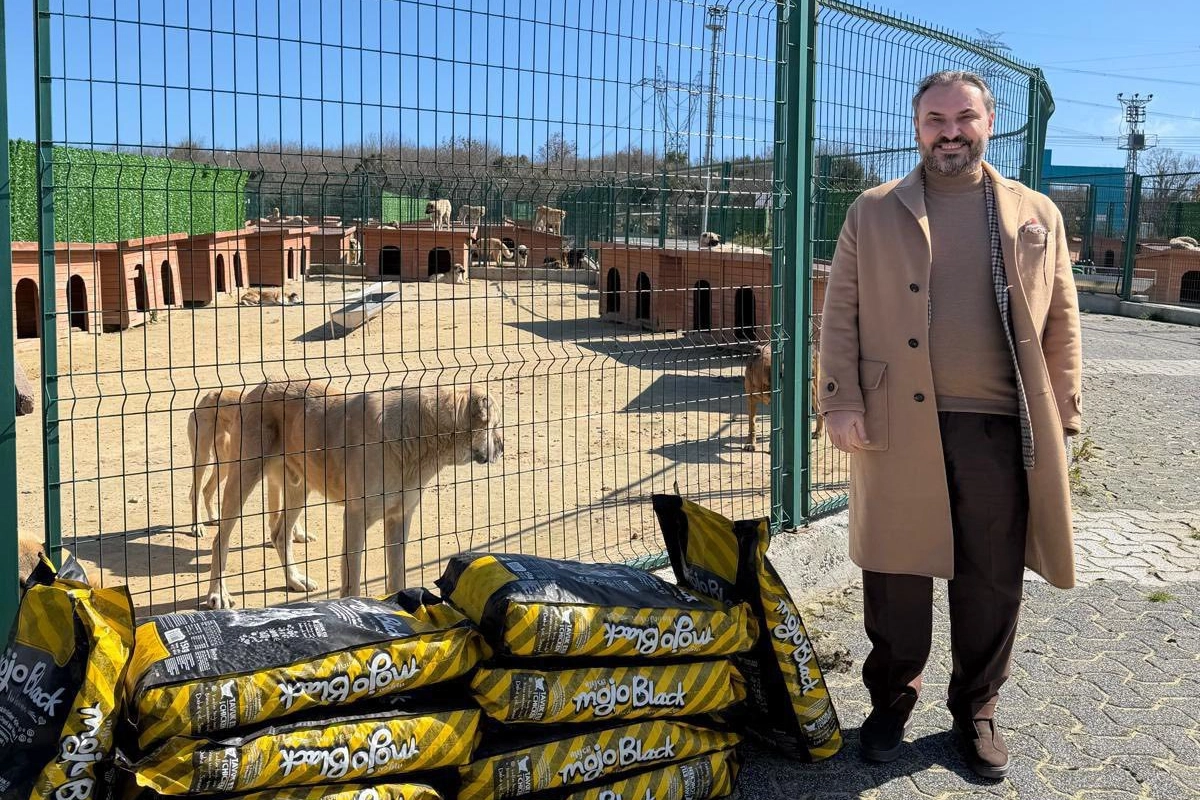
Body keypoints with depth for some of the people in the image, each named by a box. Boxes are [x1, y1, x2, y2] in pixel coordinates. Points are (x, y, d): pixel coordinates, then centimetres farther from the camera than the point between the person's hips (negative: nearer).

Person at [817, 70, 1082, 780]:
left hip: (1000, 430, 1)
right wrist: (841, 401, -5)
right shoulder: (874, 214, 7)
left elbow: (1062, 326, 10)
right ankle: (892, 702, 25)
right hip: (899, 426, -1)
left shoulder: (1037, 216, 10)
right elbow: (842, 315, 4)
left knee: (992, 583, 8)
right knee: (897, 576, 6)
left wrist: (1062, 421, 5)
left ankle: (977, 711, 26)